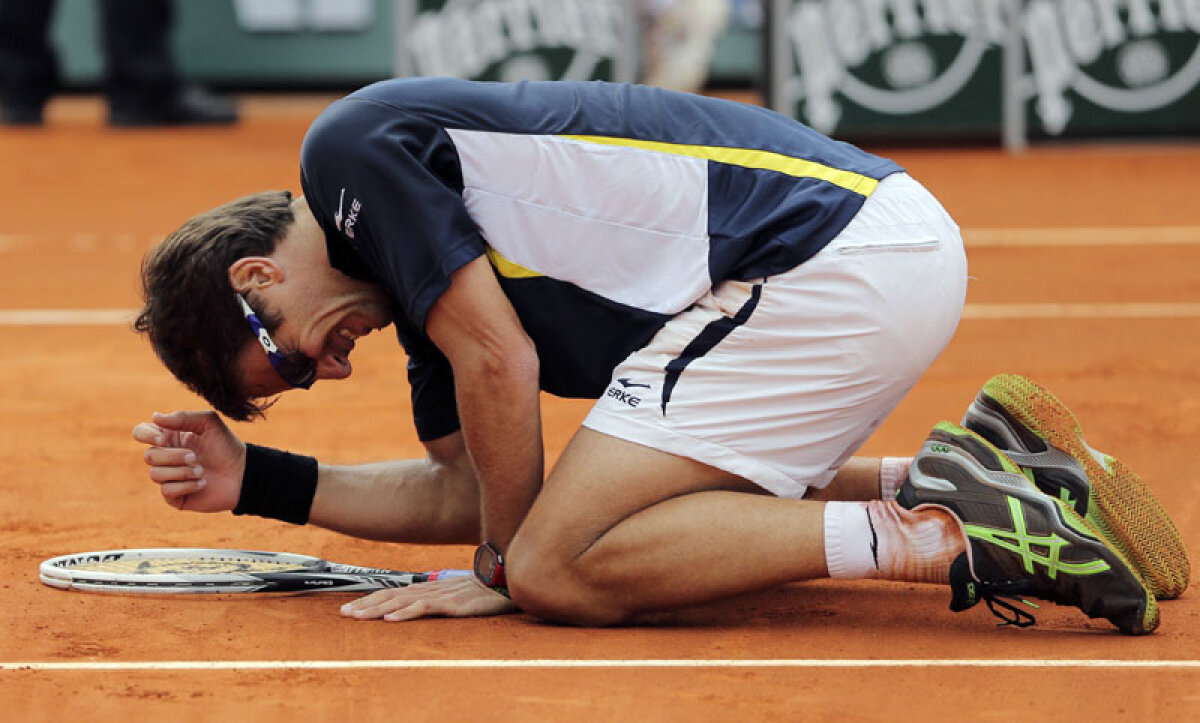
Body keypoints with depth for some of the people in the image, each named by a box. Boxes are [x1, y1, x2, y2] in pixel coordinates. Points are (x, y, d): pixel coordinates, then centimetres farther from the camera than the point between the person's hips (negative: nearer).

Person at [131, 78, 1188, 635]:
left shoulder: (352, 144, -1)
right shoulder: (427, 291, 26)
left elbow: (500, 362, -7)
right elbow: (465, 487, 28)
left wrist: (503, 567, 5)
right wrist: (258, 479, 27)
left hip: (831, 259, -10)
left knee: (559, 568, -12)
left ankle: (961, 535, -19)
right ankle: (979, 467, 11)